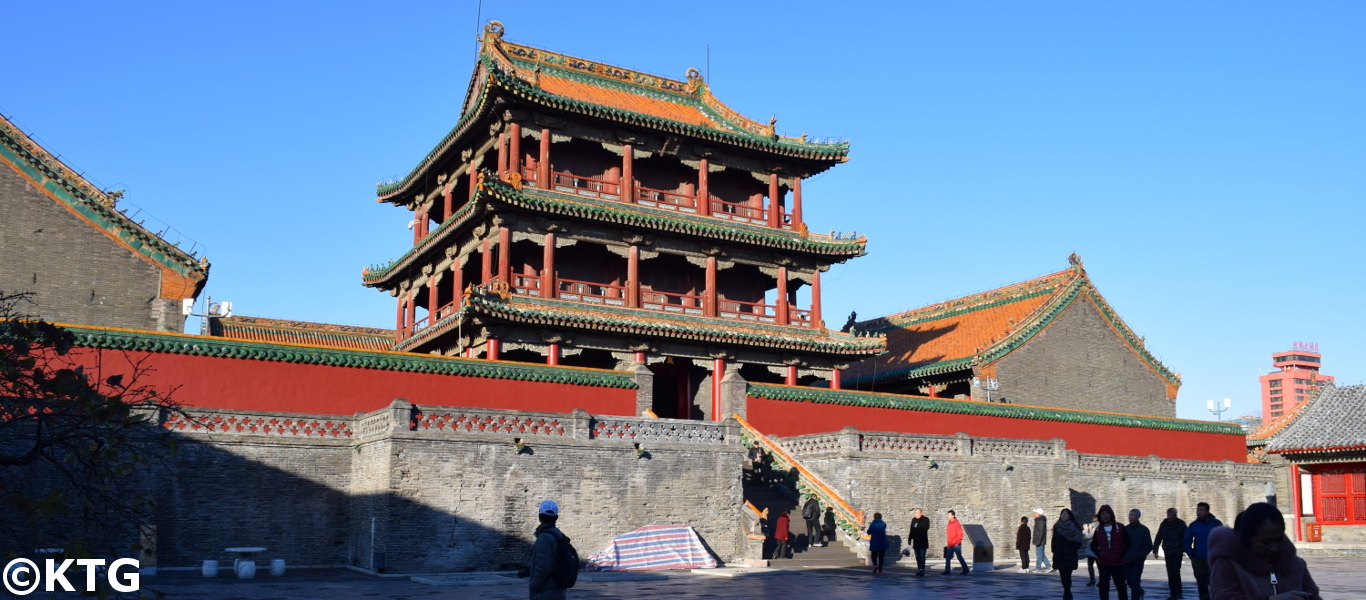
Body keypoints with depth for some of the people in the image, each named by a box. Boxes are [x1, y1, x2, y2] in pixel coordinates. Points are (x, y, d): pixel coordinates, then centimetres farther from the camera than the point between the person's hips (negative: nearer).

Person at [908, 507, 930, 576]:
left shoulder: (925, 519, -5)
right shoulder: (913, 520, 11)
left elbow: (926, 527, -21)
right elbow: (912, 530, 15)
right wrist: (910, 538, 15)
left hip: (923, 542, -6)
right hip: (916, 541, 6)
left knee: (922, 557, -10)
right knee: (918, 557, 10)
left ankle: (921, 570, -11)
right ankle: (919, 570, 17)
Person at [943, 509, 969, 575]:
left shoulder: (957, 524, -12)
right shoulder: (949, 524, 12)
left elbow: (960, 535, -15)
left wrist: (954, 542, -18)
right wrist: (948, 543, 15)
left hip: (956, 544, -8)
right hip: (950, 545, 8)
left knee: (959, 557, 1)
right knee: (948, 557, 1)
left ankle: (966, 570, 13)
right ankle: (947, 571, 2)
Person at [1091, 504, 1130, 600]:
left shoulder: (1120, 528, -1)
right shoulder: (1098, 529, 5)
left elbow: (1127, 543, 3)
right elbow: (1093, 545, 14)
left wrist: (1123, 555, -4)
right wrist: (1099, 555, 1)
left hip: (1118, 563, -1)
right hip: (1103, 564, 1)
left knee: (1121, 586, 10)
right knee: (1103, 586, 0)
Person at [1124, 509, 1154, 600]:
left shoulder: (1143, 529, -3)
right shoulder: (1125, 529, 7)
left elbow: (1149, 546, -3)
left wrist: (1140, 555, -13)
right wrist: (1123, 555, 1)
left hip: (1138, 561, -4)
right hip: (1127, 561, 4)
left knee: (1134, 581, -10)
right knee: (1129, 580, 7)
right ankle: (1140, 592, 32)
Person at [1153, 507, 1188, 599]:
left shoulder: (1181, 524, -5)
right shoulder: (1164, 524, 3)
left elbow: (1185, 538, -5)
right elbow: (1158, 537, 7)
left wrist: (1185, 549, -17)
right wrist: (1155, 550, 1)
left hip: (1177, 552, -4)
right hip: (1167, 552, 4)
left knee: (1175, 571, -13)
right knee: (1170, 573, 5)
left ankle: (1178, 592, -1)